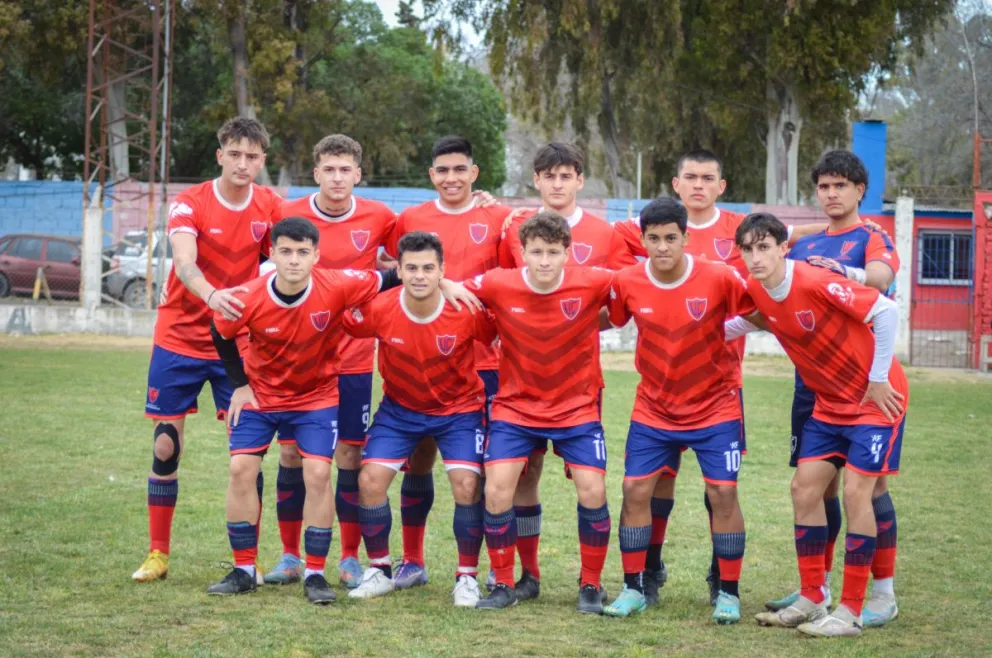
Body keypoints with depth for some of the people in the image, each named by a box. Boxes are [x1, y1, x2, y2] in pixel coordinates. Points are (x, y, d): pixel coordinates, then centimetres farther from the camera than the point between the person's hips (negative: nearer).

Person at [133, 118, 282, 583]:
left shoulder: (269, 207, -2)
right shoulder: (190, 204, -13)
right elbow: (184, 263, -31)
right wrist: (212, 295, -50)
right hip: (179, 339, -2)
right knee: (166, 446, 2)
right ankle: (158, 554, 15)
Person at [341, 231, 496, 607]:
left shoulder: (466, 311, -25)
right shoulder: (380, 310, -23)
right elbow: (340, 328, -5)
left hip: (459, 409, -2)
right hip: (399, 408, 2)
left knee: (467, 484, -17)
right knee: (370, 480, -10)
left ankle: (467, 577, 1)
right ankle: (379, 571, 10)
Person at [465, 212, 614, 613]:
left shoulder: (592, 285, -16)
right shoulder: (497, 286, -14)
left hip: (578, 408, 0)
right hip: (515, 407, 1)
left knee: (593, 492, -10)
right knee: (496, 491, -11)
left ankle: (591, 586, 10)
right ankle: (503, 585, 7)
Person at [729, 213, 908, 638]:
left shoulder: (816, 283, -27)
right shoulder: (756, 292, -5)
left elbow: (887, 311, -25)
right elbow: (745, 323, 20)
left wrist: (878, 379, -19)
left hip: (876, 397, -7)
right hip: (829, 401, 7)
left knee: (855, 492, -10)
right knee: (804, 488, 3)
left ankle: (851, 612, -4)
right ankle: (811, 599, 14)